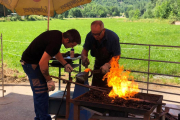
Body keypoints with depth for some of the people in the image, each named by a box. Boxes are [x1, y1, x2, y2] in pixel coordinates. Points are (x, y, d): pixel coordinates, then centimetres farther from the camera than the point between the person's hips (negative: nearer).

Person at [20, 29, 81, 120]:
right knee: (41, 93, -7)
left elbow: (56, 52, 19)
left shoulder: (58, 35, 0)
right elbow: (42, 63, -31)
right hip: (31, 64, -10)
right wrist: (49, 80, -21)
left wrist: (65, 64, 7)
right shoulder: (55, 42, -29)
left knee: (39, 93, 17)